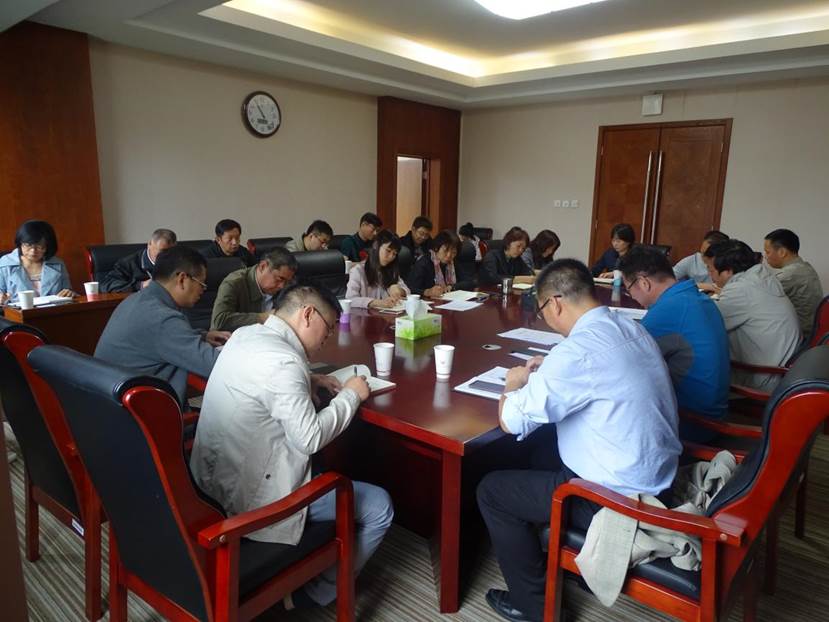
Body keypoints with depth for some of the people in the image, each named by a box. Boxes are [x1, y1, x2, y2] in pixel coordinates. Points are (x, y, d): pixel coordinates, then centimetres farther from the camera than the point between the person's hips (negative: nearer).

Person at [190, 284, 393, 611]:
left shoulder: (244, 335, 3)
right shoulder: (282, 361, -26)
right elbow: (310, 438, -23)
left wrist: (310, 382, 8)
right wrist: (350, 395, -9)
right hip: (249, 498, -10)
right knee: (379, 508, -2)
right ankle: (311, 595, 17)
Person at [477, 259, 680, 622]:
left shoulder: (577, 350, -26)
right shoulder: (631, 329, 2)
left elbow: (511, 421, -22)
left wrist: (515, 384, -2)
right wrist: (550, 371, 11)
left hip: (620, 498, -9)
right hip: (659, 478, 9)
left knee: (491, 490, 4)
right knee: (550, 454, 30)